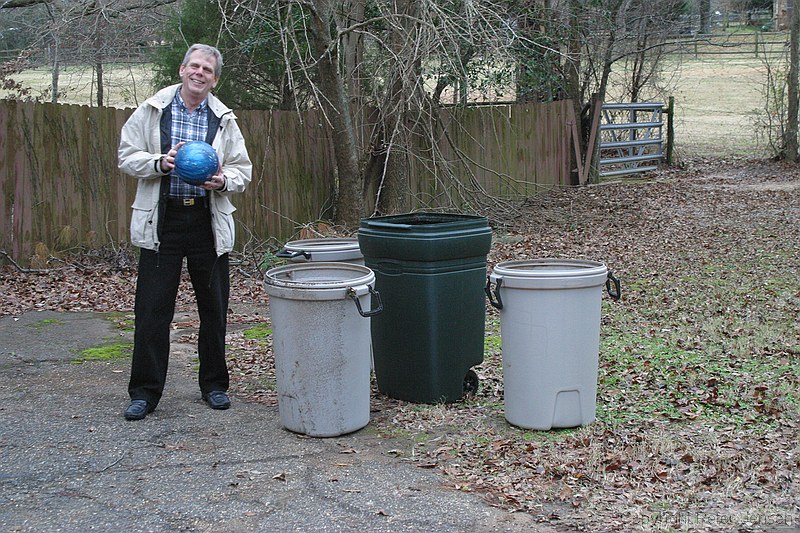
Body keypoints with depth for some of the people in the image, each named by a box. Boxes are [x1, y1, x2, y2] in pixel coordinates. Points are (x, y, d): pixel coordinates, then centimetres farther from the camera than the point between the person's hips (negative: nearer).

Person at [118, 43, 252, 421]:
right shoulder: (152, 111, 3)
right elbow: (127, 156, 3)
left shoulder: (224, 119, 8)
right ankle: (144, 392, 9)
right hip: (162, 221, -2)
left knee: (214, 308, 9)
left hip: (208, 223, 2)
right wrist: (160, 163, -16)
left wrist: (223, 181, -12)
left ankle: (214, 384, 24)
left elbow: (243, 170, 10)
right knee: (152, 309, -1)